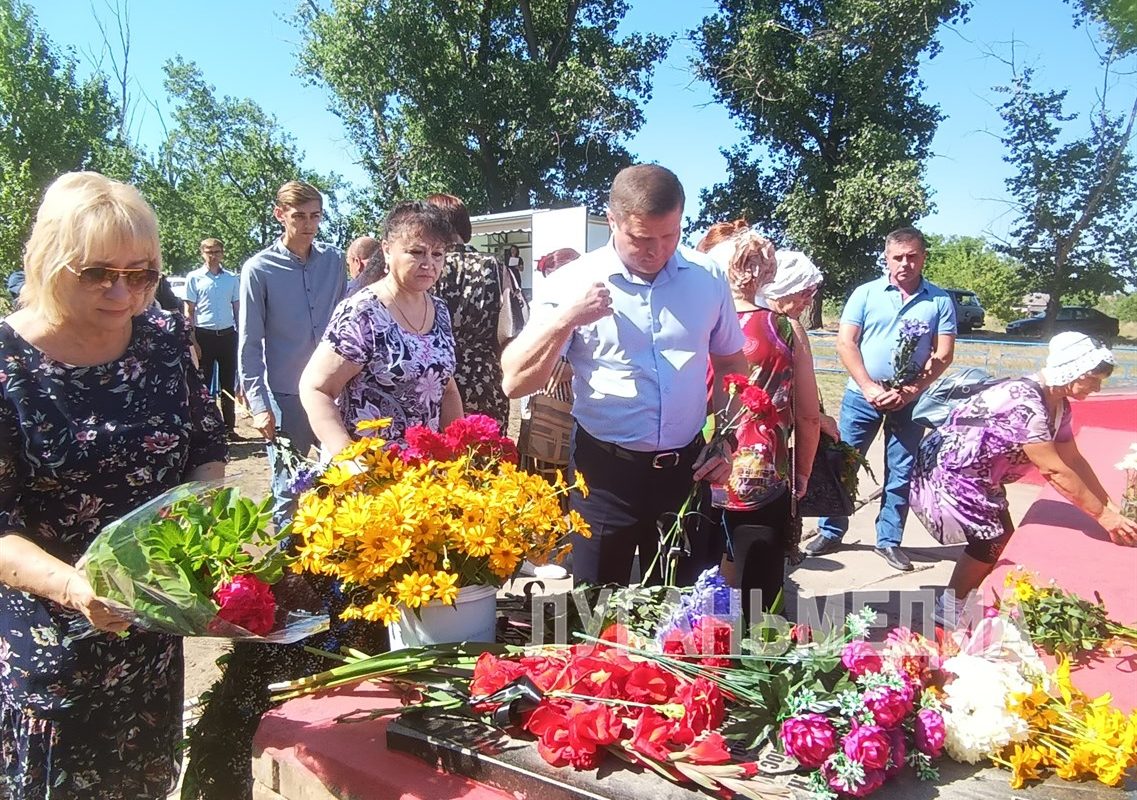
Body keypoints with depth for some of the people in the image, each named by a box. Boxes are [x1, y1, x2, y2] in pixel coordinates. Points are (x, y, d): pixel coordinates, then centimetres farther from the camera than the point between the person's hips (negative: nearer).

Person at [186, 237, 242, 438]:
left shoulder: (231, 279, 7)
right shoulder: (194, 277, 0)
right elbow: (189, 311, 0)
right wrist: (192, 339, -8)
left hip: (228, 334, 3)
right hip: (204, 335, -2)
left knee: (228, 383, 10)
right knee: (203, 382, 4)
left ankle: (229, 426, 18)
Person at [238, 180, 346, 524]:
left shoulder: (333, 260, 4)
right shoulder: (259, 270, -6)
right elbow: (249, 344, -5)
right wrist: (259, 405, -8)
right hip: (285, 396, -3)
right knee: (288, 492, 7)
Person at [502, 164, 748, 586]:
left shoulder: (707, 278, 1)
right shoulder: (575, 283, -8)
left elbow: (732, 365, 15)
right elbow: (515, 383, -13)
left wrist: (726, 440, 3)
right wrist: (565, 320, -25)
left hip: (686, 469, 3)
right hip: (606, 472, -2)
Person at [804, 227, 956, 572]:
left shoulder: (940, 301, 3)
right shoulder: (866, 293, 2)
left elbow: (943, 355, -1)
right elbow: (845, 343, -3)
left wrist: (908, 392, -13)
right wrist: (870, 388, -13)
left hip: (911, 400, 1)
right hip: (862, 395, 0)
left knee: (901, 474, 7)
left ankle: (889, 541, 19)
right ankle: (830, 534, 14)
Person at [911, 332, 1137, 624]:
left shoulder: (1058, 404, -1)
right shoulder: (1025, 404, -31)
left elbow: (1073, 460, 6)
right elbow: (1056, 472, -28)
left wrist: (1110, 505, 2)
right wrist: (1102, 515, -20)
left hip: (979, 476, 10)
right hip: (948, 469, -10)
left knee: (1003, 538, 10)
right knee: (990, 540, -7)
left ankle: (965, 601, 23)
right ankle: (950, 609, 9)